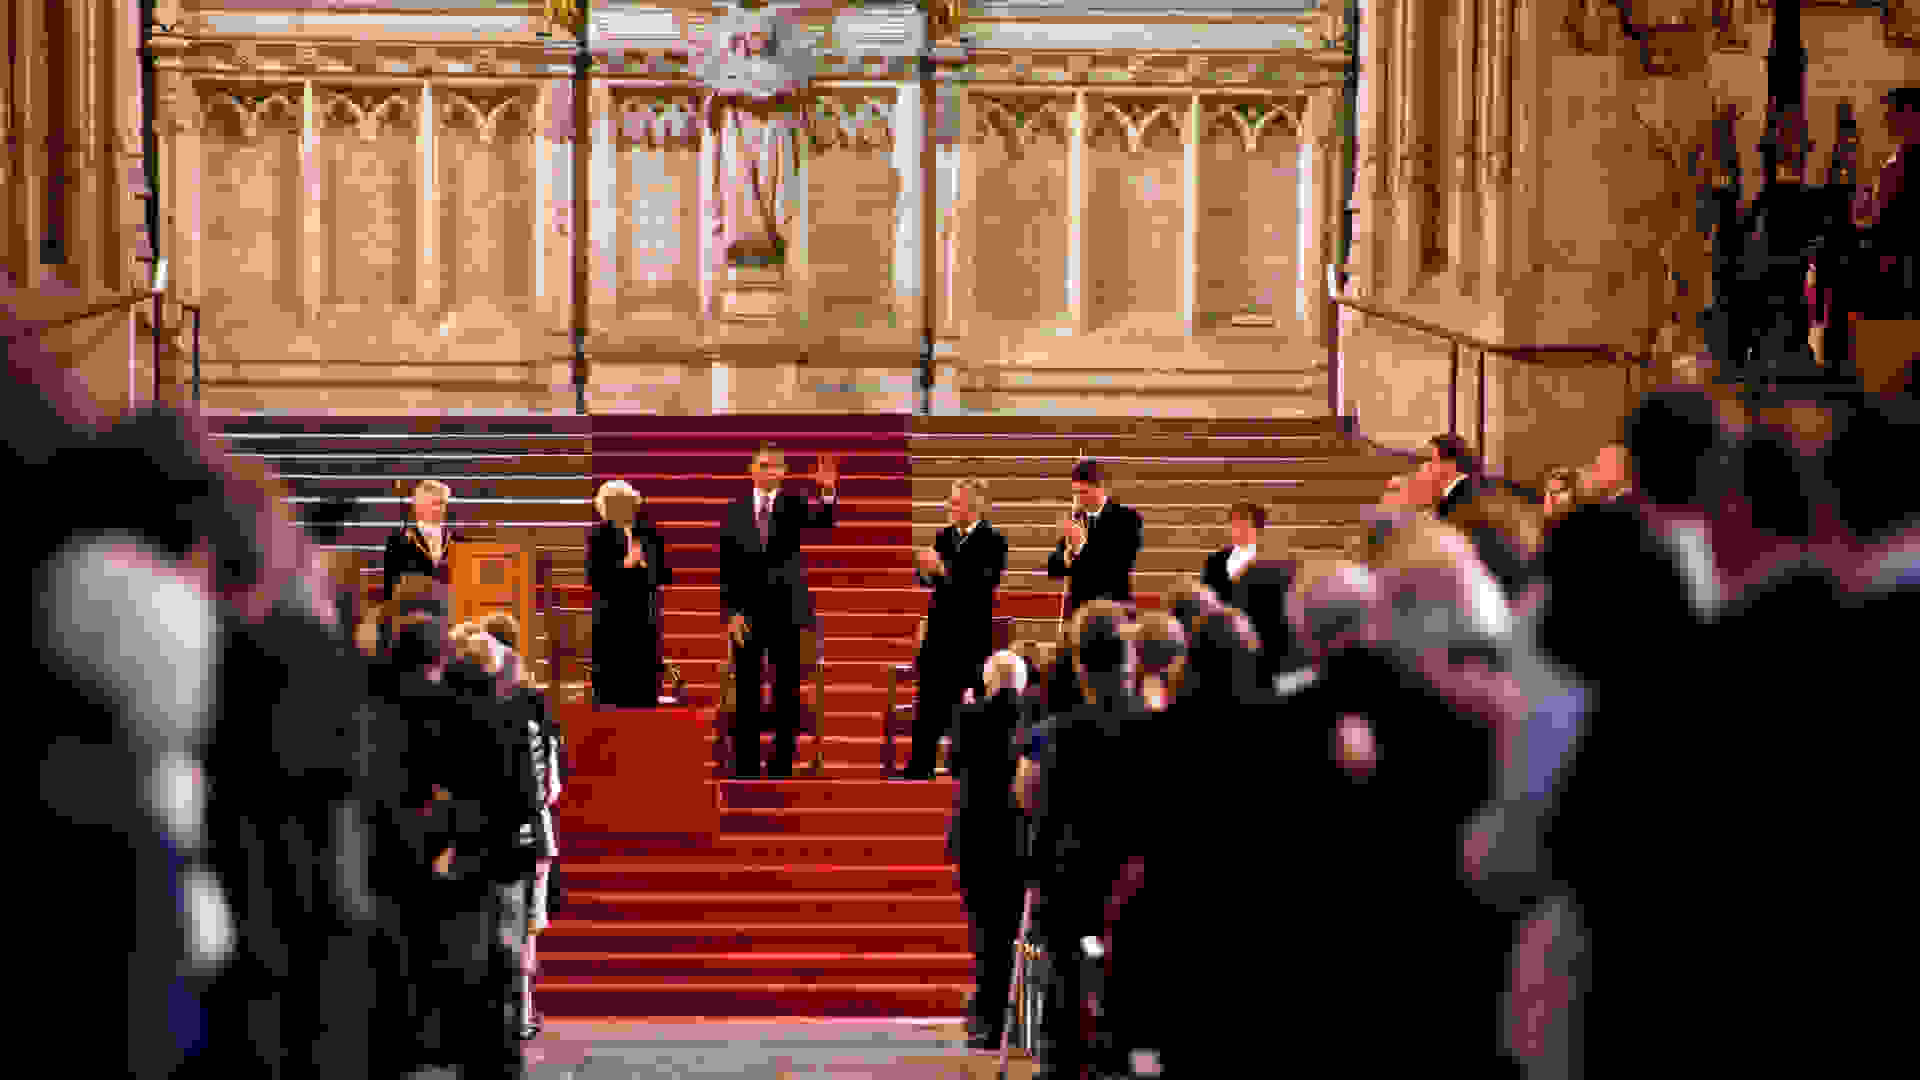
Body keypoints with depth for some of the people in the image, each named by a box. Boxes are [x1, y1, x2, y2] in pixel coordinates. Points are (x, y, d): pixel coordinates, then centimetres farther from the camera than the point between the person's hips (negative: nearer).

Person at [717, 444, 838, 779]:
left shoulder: (793, 505, 2)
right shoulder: (734, 511, 4)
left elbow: (821, 520, -19)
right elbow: (726, 567, 3)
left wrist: (828, 491, -40)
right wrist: (732, 611, -7)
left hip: (785, 611, 0)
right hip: (746, 613, 0)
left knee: (787, 694, 2)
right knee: (746, 695, 5)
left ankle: (782, 765, 8)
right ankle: (745, 767, 11)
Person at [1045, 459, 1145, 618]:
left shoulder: (1127, 518, -5)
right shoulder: (1074, 519, 10)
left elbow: (1124, 564, -16)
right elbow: (1052, 570, 10)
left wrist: (1083, 545, -22)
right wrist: (1068, 553, -13)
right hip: (1077, 607, 5)